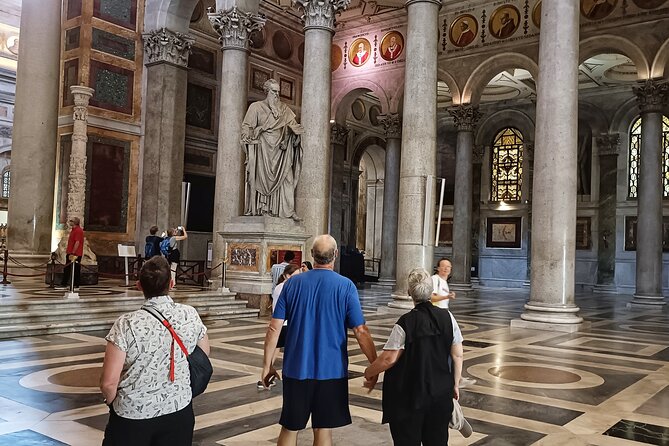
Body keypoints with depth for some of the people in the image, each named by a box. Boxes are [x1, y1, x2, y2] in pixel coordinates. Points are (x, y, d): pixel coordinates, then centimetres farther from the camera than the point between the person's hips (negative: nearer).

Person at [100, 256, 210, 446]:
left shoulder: (127, 324, -18)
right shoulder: (190, 315, -8)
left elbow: (108, 383, -15)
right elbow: (204, 354, 8)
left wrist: (112, 402, 5)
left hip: (133, 414, -2)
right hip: (179, 410, 2)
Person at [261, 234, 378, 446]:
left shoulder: (293, 283, -2)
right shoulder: (345, 286, -8)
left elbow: (274, 328, -3)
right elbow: (361, 332, -9)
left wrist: (267, 365, 4)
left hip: (296, 369, 2)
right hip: (331, 371, -2)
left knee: (289, 428, 14)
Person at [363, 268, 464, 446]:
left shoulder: (405, 322, -16)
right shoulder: (447, 317, -4)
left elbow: (389, 359, -17)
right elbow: (457, 355, -1)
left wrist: (369, 372, 0)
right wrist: (455, 385, 11)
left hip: (410, 397, -4)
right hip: (441, 394, 4)